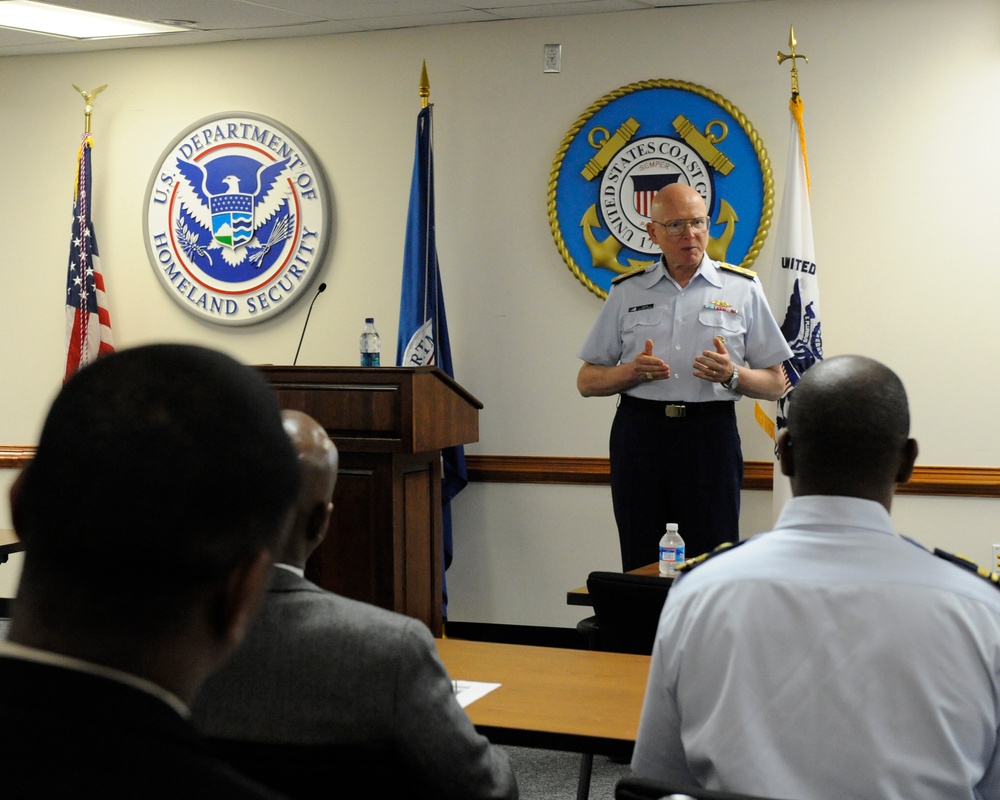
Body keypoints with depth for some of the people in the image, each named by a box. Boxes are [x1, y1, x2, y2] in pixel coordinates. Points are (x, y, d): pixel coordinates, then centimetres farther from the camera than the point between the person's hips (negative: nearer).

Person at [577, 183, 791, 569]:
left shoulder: (742, 289, 6)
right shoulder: (626, 292, 10)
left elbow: (775, 384, 7)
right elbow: (587, 381, 10)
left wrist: (732, 375, -13)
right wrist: (632, 372, -9)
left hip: (710, 436, -1)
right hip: (639, 434, 2)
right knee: (642, 568, 5)